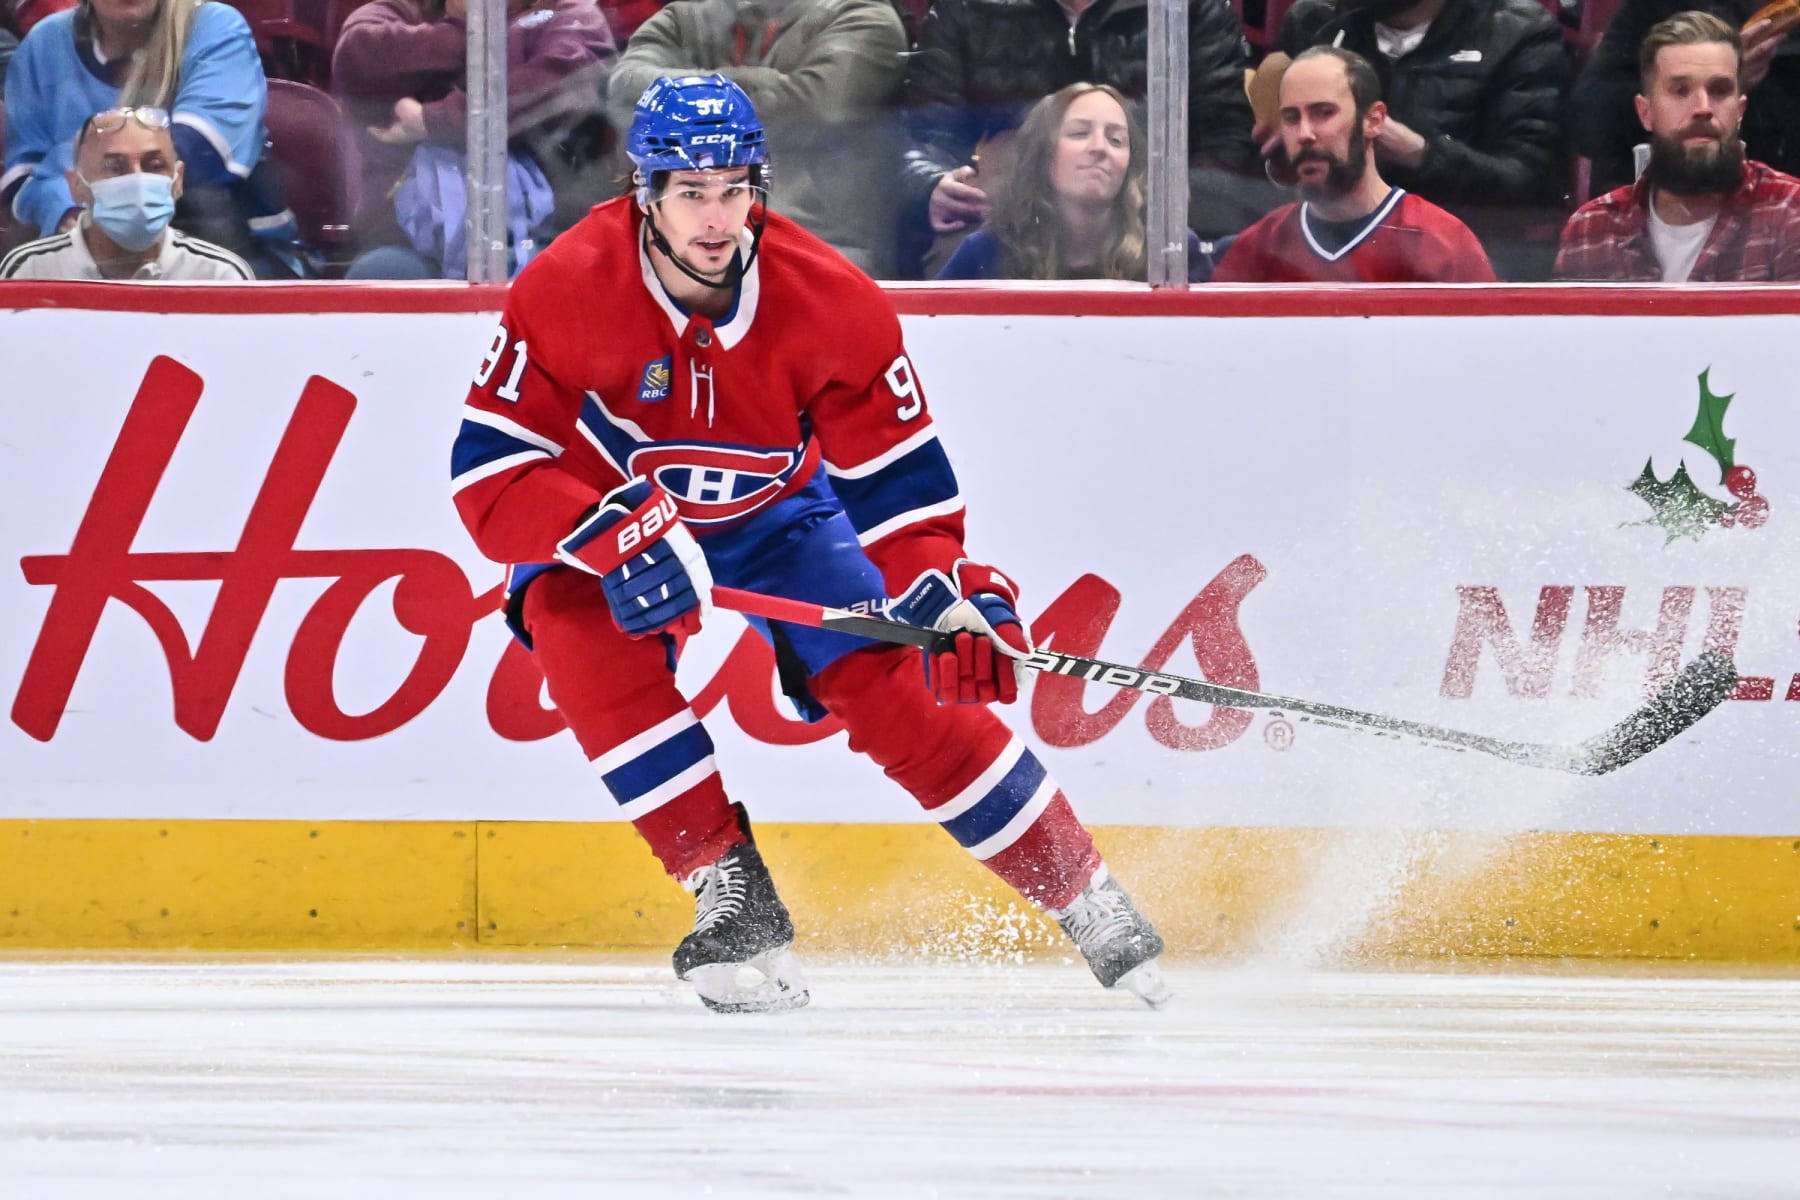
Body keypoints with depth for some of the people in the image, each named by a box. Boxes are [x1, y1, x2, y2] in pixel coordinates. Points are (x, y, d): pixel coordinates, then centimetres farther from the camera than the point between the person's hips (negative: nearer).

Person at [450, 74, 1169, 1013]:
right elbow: (488, 475, -31)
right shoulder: (563, 293, -30)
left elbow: (897, 476, -16)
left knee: (895, 689, -13)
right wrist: (616, 537, -46)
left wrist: (952, 591, -33)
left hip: (775, 513, 1)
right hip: (600, 509, -1)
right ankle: (731, 892, -23)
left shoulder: (835, 303, -24)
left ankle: (1088, 901, 1)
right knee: (584, 635, -32)